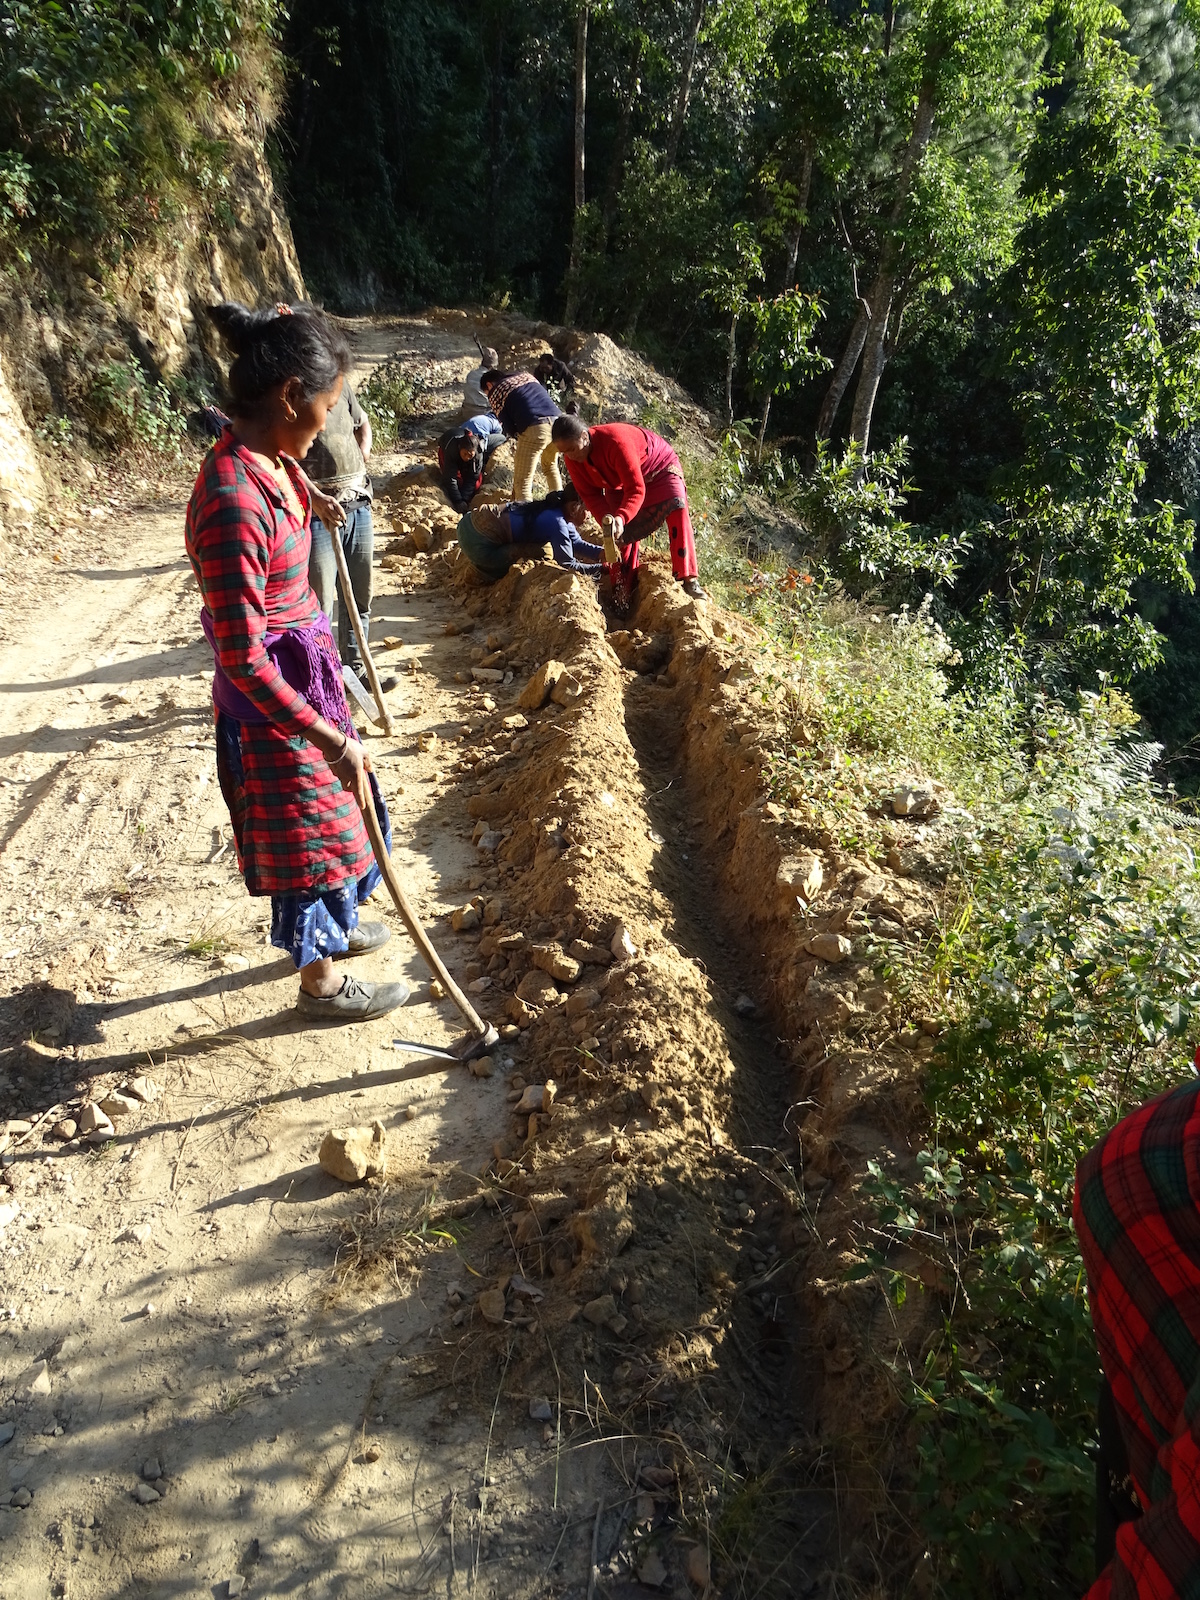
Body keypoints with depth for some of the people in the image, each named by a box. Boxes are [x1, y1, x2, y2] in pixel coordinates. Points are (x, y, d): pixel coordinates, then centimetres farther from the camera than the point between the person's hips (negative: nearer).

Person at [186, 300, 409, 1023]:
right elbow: (243, 657, -29)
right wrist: (332, 740, -27)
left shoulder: (268, 462, -2)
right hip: (273, 699, -9)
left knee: (333, 810, 26)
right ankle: (322, 983, 32)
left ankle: (332, 924, 51)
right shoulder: (234, 502, -31)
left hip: (306, 669, 9)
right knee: (310, 830, 9)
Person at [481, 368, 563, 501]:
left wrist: (516, 435, 24)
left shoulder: (495, 392, 13)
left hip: (534, 429, -6)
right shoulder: (526, 375, 30)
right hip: (557, 421, 6)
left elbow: (508, 428, 4)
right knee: (550, 467, 30)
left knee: (522, 482, 1)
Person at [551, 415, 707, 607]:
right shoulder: (573, 459, -21)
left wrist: (621, 517, -58)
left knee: (677, 508, -28)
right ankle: (622, 593, 13)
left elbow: (636, 489, -42)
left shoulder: (615, 440, -40)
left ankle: (689, 580, -31)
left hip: (659, 469, -6)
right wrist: (608, 521, -33)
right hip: (620, 484, 6)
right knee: (620, 534, -2)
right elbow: (590, 495, -15)